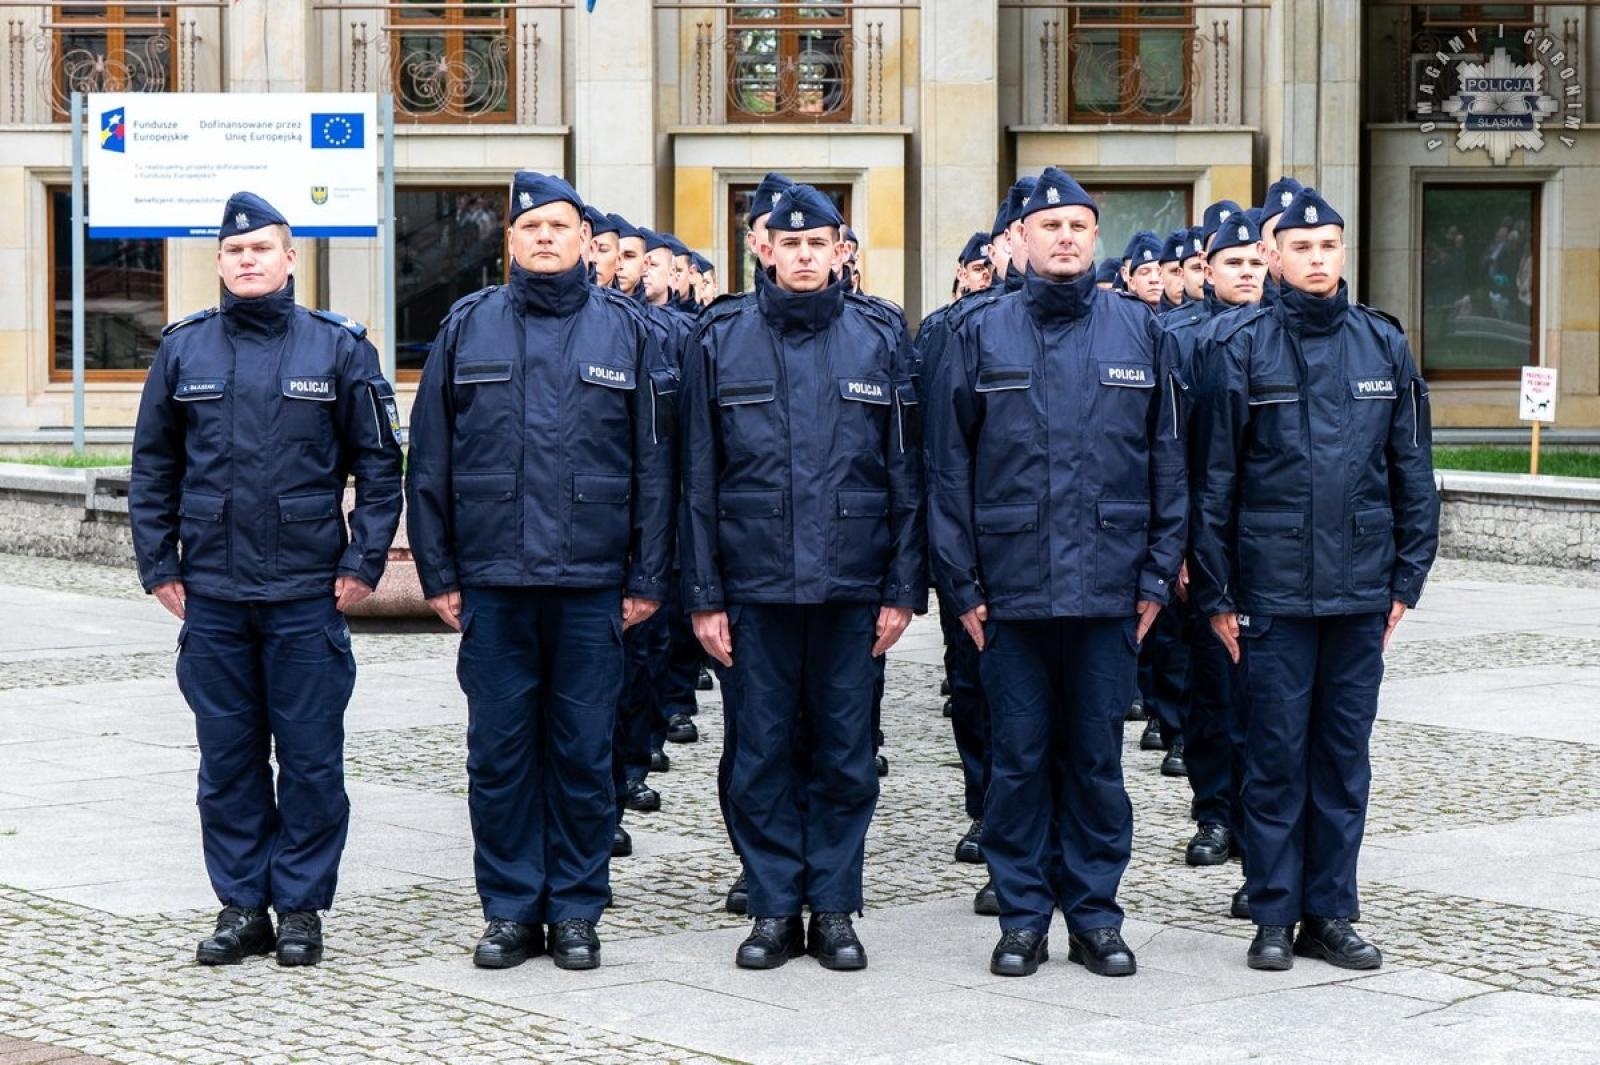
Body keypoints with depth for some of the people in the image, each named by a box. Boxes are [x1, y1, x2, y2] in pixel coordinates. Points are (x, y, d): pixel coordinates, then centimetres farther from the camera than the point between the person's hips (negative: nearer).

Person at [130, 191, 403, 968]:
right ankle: (241, 905, 16)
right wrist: (157, 564, 5)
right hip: (211, 594, 2)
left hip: (308, 592, -2)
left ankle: (300, 905, 11)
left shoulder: (339, 348, 1)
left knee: (311, 758, 2)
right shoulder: (183, 350, 7)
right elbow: (153, 467, 11)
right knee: (227, 759, 7)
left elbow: (379, 464, 3)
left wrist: (363, 561, -4)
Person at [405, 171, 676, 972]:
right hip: (492, 582, 1)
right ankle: (510, 908, 14)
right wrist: (437, 573, 3)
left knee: (583, 750, 4)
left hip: (593, 584, -1)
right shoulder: (467, 328, 7)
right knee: (499, 751, 4)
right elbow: (430, 464, 8)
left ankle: (576, 911, 14)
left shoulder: (626, 330, 6)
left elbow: (653, 464, 6)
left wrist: (648, 577, 1)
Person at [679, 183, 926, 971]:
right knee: (760, 754, 4)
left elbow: (906, 474, 6)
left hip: (851, 585, 0)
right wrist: (704, 595, -1)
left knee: (844, 753, 5)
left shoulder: (879, 339, 6)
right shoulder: (722, 341, 4)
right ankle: (773, 907, 14)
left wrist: (904, 588, 0)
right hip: (755, 584, 0)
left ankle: (834, 907, 15)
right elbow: (698, 481, 4)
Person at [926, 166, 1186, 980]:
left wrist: (1158, 574, 3)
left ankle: (1094, 913, 17)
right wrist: (961, 583, -2)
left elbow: (1166, 460, 8)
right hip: (1011, 587, -1)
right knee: (1017, 757, 5)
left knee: (1097, 756, 8)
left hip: (1108, 587, 1)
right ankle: (1022, 914, 14)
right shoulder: (981, 332, 3)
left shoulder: (1137, 330, 6)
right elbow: (948, 465, 3)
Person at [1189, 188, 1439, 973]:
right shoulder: (1243, 347, -2)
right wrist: (1215, 592, -3)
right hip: (1273, 588, -3)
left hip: (1361, 589, 3)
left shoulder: (1383, 345, 7)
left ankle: (1330, 913, 16)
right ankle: (1274, 915, 11)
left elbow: (1412, 471, 11)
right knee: (1276, 753, 2)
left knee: (1345, 753, 8)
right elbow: (1214, 476, -1)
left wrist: (1407, 577, 6)